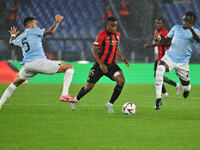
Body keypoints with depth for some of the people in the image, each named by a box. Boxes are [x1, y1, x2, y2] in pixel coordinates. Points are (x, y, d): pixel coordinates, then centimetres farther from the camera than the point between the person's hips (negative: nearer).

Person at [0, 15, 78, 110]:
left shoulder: (20, 37, 24)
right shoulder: (33, 31, 7)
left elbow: (11, 42, 47)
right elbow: (50, 31, -5)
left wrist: (13, 35, 67)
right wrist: (57, 22, 10)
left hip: (27, 65, 6)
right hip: (39, 62, -6)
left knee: (15, 82, 31)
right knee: (69, 68, 0)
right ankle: (65, 94, -13)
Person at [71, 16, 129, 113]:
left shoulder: (117, 35, 9)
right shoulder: (102, 35, -12)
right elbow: (94, 50, -15)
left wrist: (123, 58, 10)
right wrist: (101, 64, -24)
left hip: (112, 65, 5)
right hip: (101, 64, -5)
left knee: (121, 81, -21)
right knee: (89, 86, 0)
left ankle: (110, 104, -9)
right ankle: (76, 100, 31)